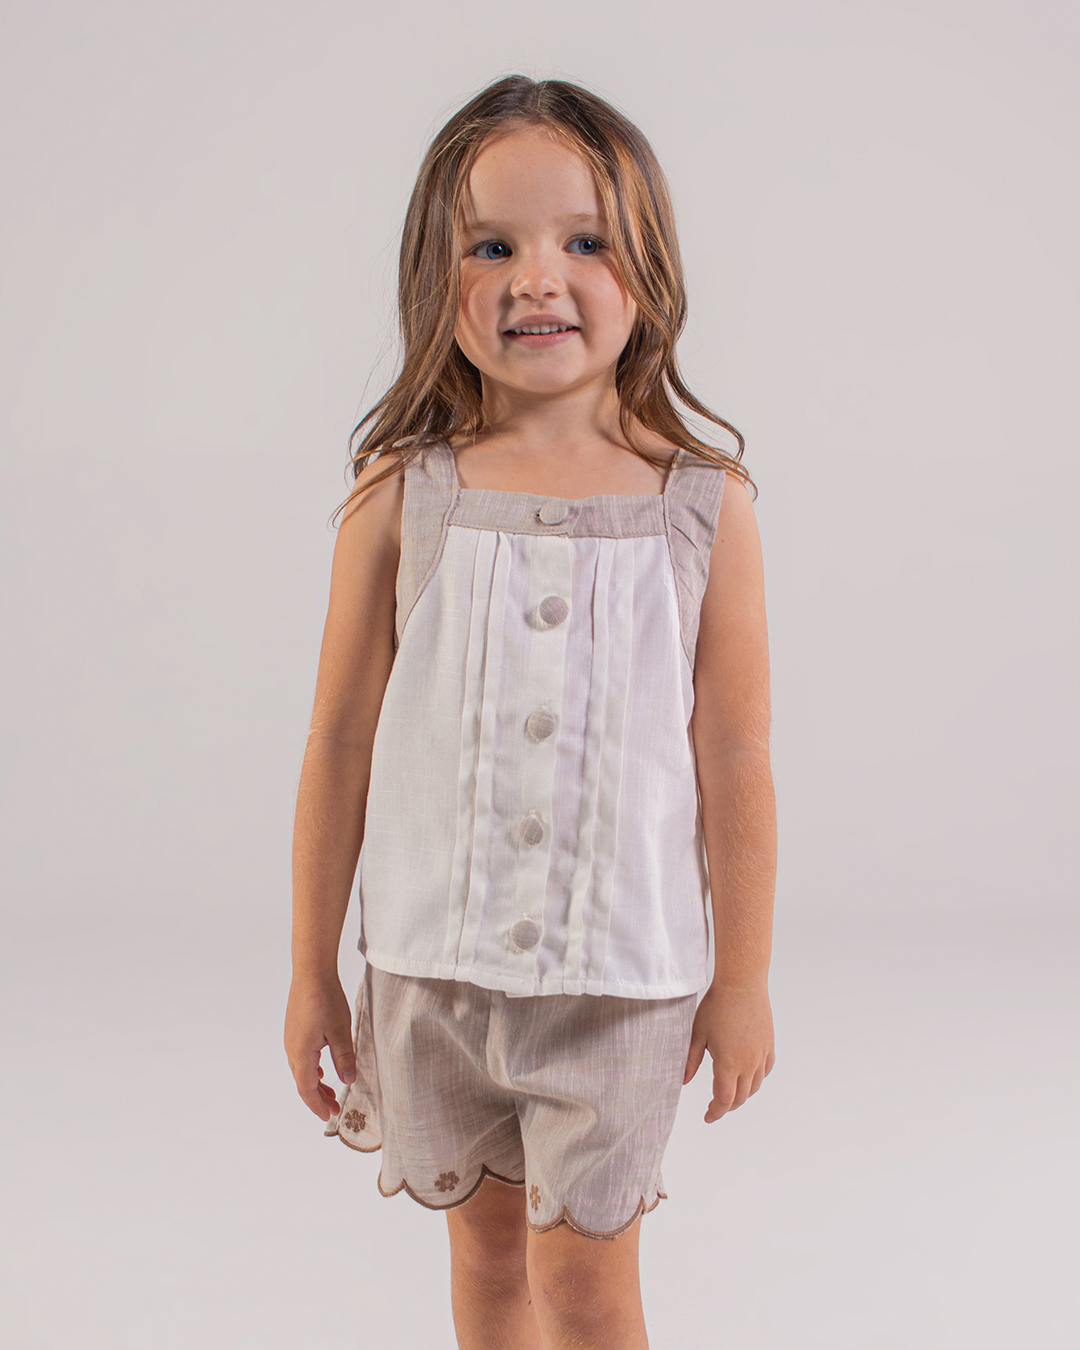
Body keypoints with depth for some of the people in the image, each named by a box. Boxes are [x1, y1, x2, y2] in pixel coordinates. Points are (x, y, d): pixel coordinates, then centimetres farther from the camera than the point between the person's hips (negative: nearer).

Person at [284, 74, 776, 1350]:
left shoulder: (705, 507, -8)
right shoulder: (401, 498, -7)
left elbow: (733, 761, -2)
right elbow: (340, 744, -1)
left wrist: (742, 979, 3)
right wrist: (311, 970, 5)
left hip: (625, 970, -1)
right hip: (433, 961, 1)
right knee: (484, 1245, 19)